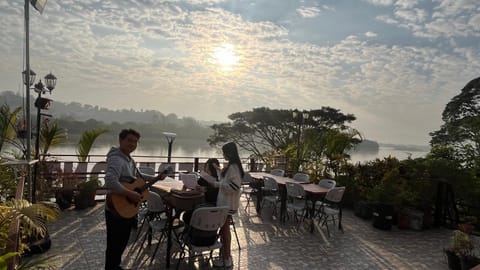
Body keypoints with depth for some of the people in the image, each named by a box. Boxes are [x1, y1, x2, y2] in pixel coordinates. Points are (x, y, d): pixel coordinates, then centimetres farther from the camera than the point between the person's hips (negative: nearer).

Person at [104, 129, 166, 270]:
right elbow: (110, 182, -40)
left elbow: (137, 176, 24)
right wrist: (130, 194, -36)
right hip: (117, 210, -10)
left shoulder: (129, 159, 9)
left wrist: (156, 178, 15)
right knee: (114, 245, 6)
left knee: (122, 243, 25)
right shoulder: (116, 159, -24)